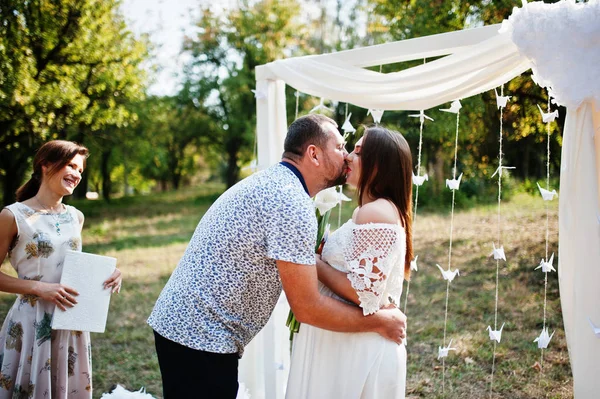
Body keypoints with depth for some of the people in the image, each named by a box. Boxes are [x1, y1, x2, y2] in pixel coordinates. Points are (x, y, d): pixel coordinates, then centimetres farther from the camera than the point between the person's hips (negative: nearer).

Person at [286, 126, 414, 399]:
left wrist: (313, 263, -13)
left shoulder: (375, 213, -19)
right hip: (353, 344, 10)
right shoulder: (375, 210, 13)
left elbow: (364, 294, -23)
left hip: (356, 351, -10)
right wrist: (320, 250, 5)